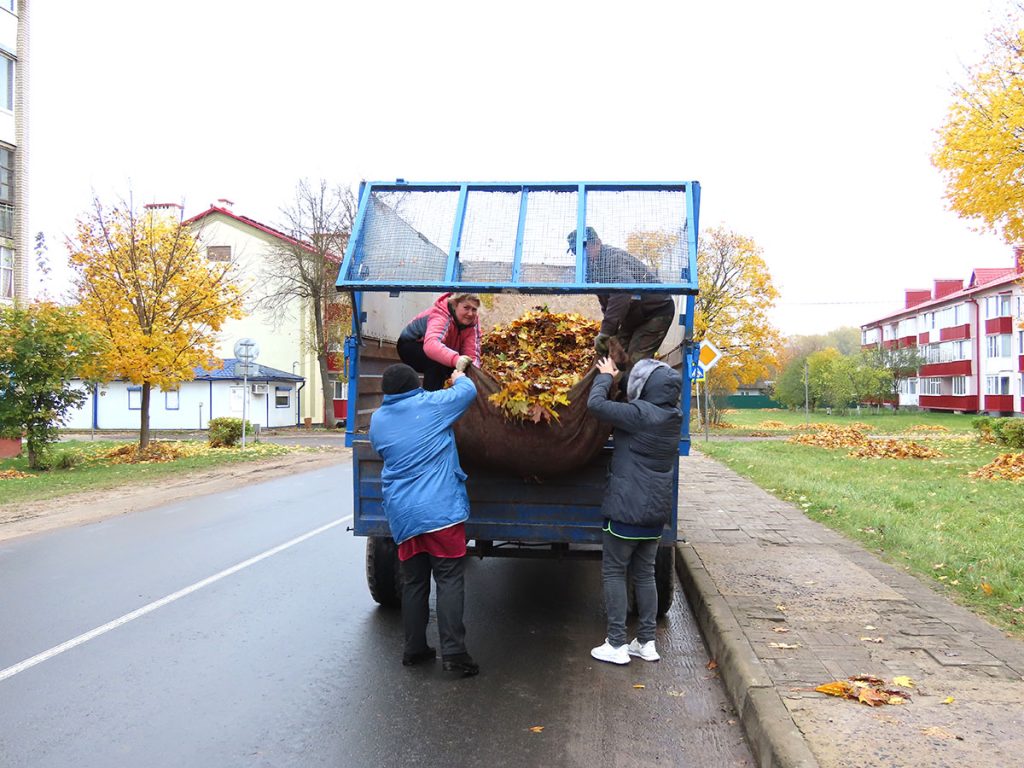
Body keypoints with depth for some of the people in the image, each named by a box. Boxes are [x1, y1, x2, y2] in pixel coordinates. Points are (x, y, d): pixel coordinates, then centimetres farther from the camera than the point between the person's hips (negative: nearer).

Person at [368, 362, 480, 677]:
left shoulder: (377, 420, 10)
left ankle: (414, 649, 19)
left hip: (401, 513, 4)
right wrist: (460, 375, 35)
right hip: (440, 509, -4)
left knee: (414, 582, 13)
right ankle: (453, 652, -6)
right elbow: (468, 391, 12)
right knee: (449, 579, -2)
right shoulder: (431, 404, -1)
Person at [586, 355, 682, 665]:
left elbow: (595, 403, -19)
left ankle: (616, 645, 7)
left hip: (627, 509, -7)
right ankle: (647, 642, 21)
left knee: (614, 573, 5)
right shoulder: (673, 418, 3)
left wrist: (605, 376, -2)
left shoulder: (639, 414, -20)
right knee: (645, 574, 16)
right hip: (657, 511, 7)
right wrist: (616, 376, 13)